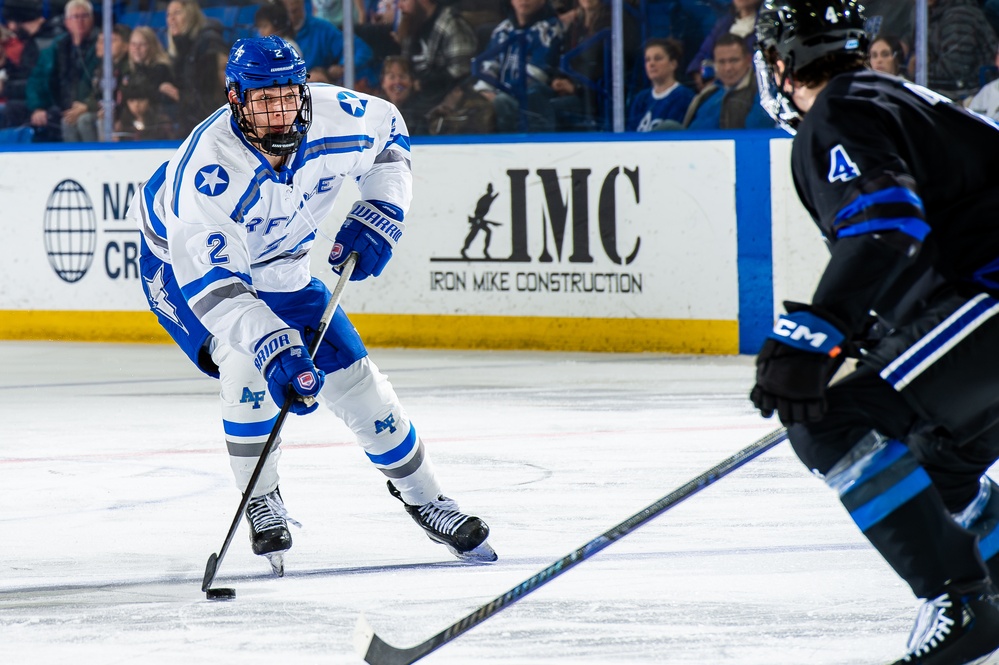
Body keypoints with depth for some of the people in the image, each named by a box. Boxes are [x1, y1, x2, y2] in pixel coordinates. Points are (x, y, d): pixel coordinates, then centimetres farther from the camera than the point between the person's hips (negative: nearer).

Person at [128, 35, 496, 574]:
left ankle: (421, 495, 20)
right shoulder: (209, 164, -40)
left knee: (352, 376, 1)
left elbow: (388, 132, 2)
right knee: (245, 362, -29)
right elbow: (210, 280, -44)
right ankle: (261, 505, -9)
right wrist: (274, 350, -53)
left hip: (275, 268, 5)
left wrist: (381, 213, -10)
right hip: (181, 263, -5)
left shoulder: (335, 117, -24)